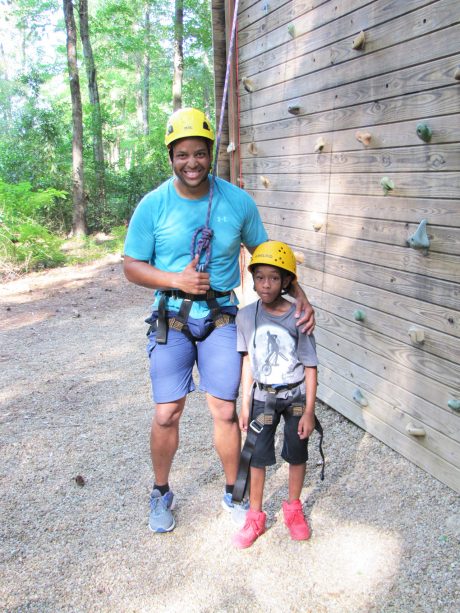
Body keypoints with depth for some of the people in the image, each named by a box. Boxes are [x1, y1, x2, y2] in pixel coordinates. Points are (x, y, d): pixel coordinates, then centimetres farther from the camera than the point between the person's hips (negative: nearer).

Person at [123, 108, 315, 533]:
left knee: (225, 412, 5)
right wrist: (176, 279, -18)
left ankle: (233, 492, 28)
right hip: (171, 319, 0)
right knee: (166, 415, 3)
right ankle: (162, 493, 29)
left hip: (221, 319, 1)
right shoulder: (153, 205, -6)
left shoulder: (238, 201, -3)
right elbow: (132, 266, -1)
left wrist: (299, 295, -4)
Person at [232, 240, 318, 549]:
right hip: (263, 397, 1)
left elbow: (310, 367, -11)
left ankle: (294, 508, 37)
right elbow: (248, 361, 1)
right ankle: (255, 516, 26)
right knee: (257, 455, 6)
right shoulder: (246, 315, -9)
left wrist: (309, 411, -11)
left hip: (297, 396, -1)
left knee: (297, 454, 13)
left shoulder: (298, 317, -16)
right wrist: (245, 404, 2)